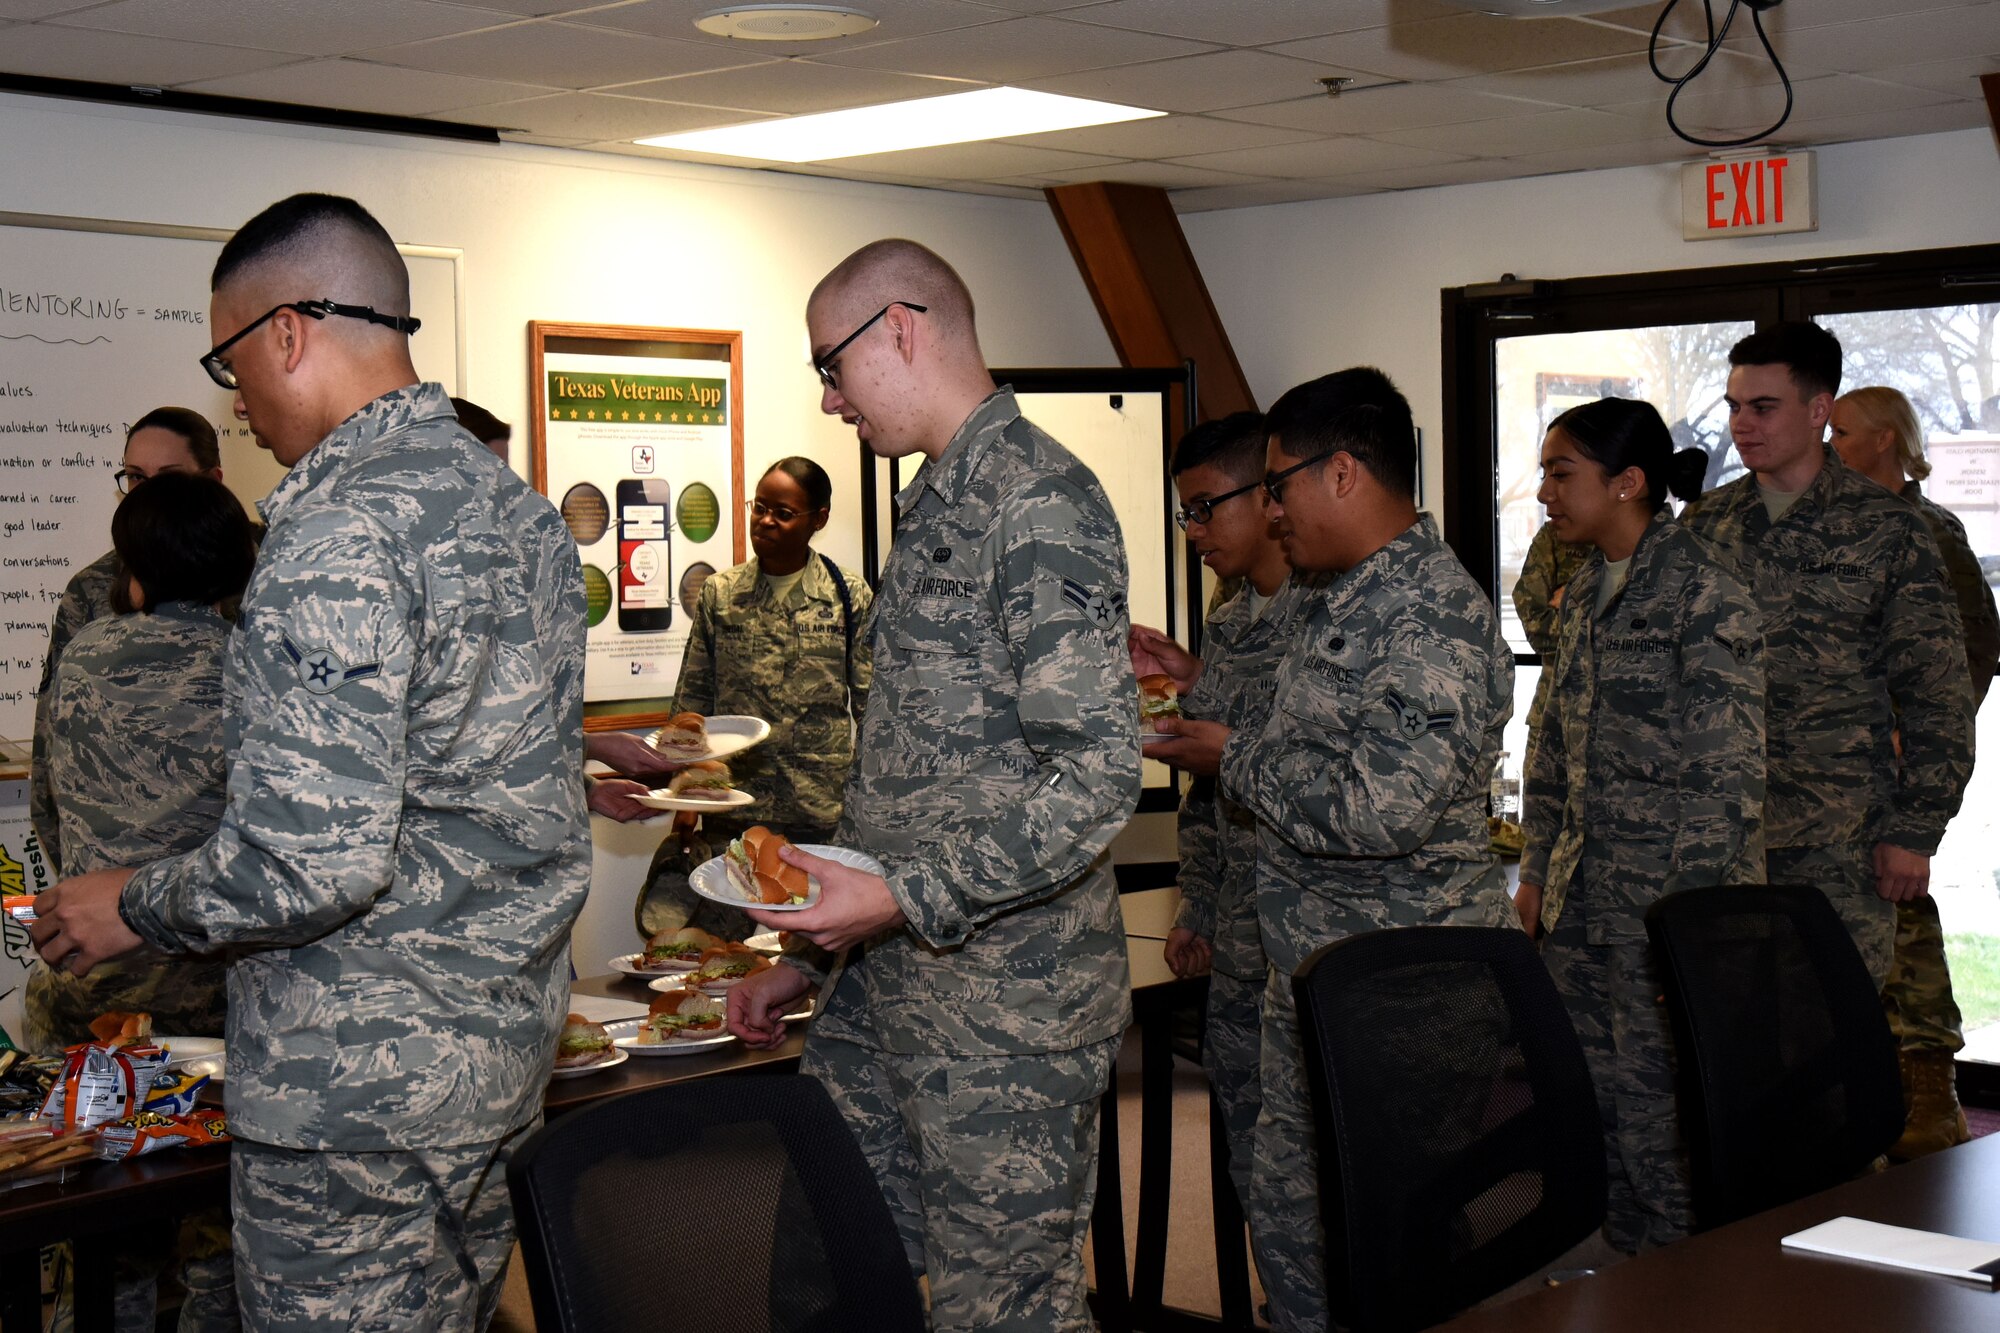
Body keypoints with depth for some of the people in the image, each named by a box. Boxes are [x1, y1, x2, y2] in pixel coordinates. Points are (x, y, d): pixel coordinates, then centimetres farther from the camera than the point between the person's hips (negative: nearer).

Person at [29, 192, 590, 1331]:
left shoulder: (340, 532, -20)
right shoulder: (518, 504, 9)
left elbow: (314, 861, -25)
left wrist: (133, 908, -7)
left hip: (360, 1079, -9)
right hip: (507, 1039, 9)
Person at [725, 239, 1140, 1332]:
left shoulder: (1039, 503, -14)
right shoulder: (932, 506, 17)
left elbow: (1097, 778, -21)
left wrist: (905, 900, -21)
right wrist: (807, 955, 18)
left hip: (1003, 1012, -9)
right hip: (884, 991, 9)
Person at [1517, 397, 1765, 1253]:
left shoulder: (1704, 593, -11)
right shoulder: (1583, 590, 12)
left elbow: (1726, 770, -13)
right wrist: (1537, 869, 15)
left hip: (1669, 895, -7)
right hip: (1581, 898, 7)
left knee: (1653, 1104, -2)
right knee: (1588, 1096, 10)